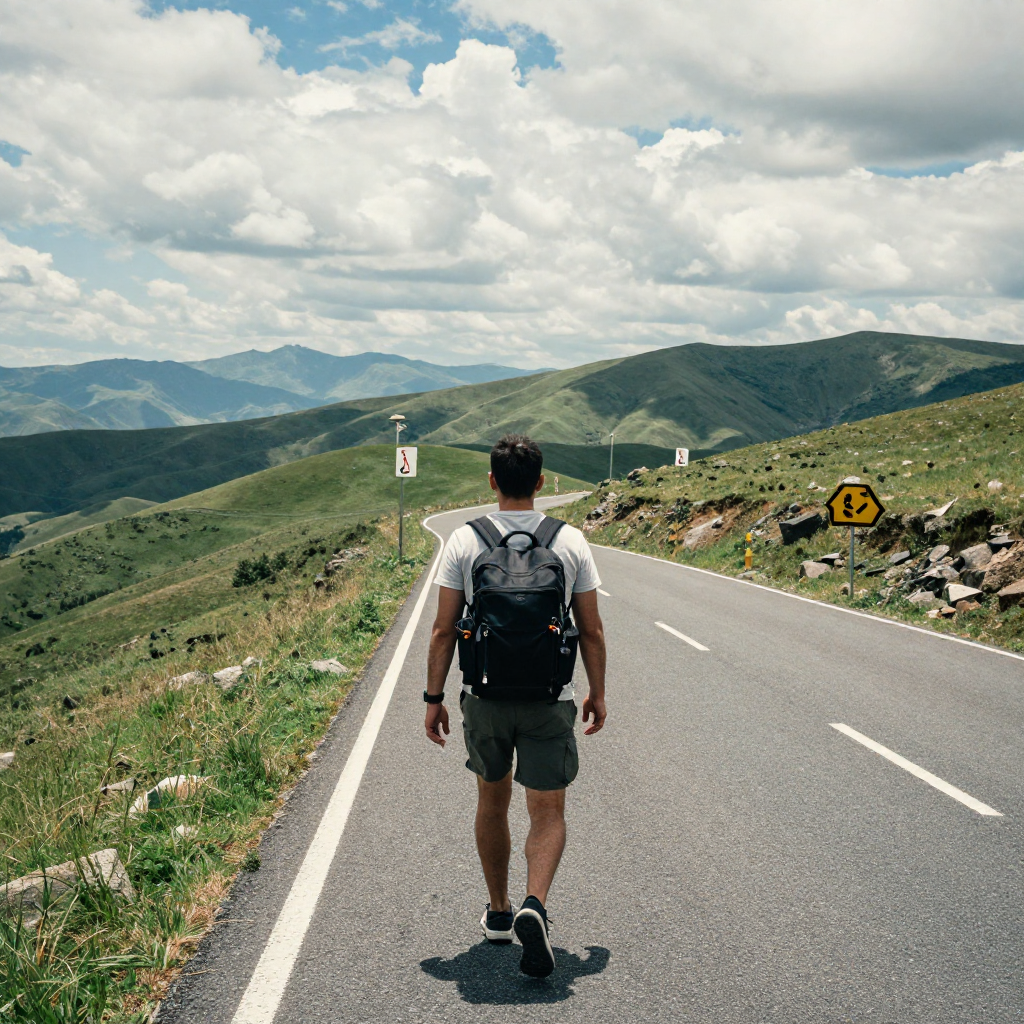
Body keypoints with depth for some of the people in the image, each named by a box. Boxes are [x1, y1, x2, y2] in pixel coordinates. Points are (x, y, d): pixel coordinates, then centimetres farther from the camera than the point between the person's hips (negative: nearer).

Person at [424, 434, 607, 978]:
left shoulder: (464, 541, -5)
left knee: (492, 801, 20)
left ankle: (498, 912, 31)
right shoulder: (570, 542, -3)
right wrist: (597, 693, 12)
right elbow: (591, 630, 0)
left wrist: (434, 698, 4)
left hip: (485, 696, 1)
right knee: (548, 814, 4)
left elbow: (444, 629, -5)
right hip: (549, 699, -1)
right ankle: (534, 905, -19)